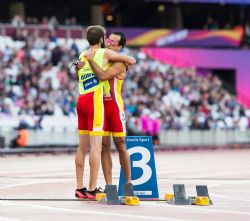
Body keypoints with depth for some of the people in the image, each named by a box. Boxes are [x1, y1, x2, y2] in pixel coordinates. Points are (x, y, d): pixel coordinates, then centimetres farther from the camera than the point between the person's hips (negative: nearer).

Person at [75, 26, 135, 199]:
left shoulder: (82, 56, 20)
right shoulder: (105, 53, 2)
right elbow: (132, 61, 7)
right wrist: (125, 66, 29)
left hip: (81, 100, 7)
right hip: (95, 100, -7)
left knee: (82, 147, 8)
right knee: (96, 146, -9)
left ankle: (80, 188, 8)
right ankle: (92, 189, -13)